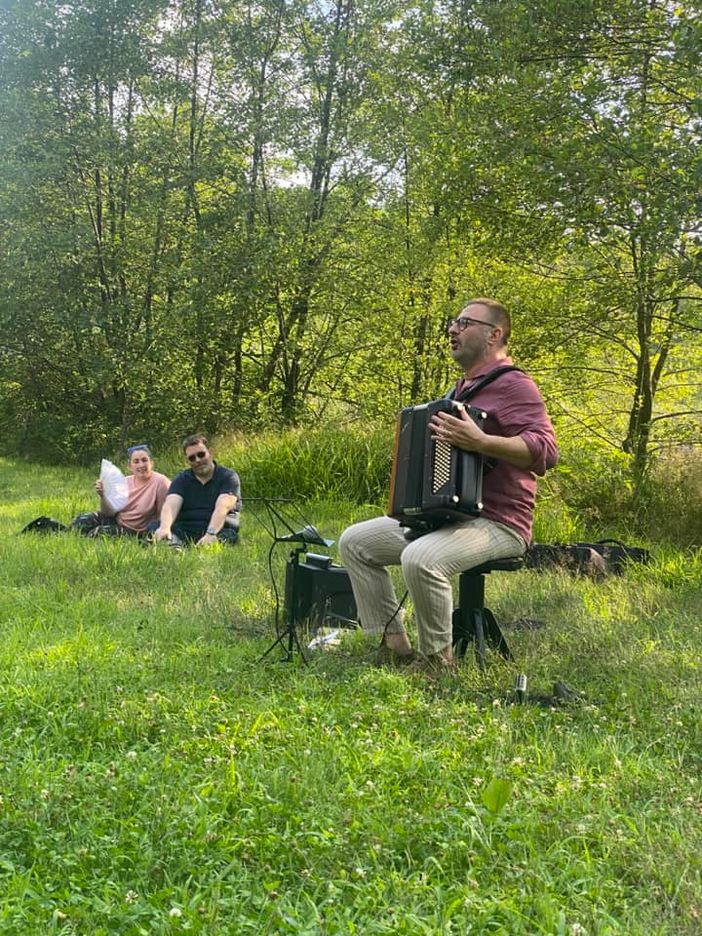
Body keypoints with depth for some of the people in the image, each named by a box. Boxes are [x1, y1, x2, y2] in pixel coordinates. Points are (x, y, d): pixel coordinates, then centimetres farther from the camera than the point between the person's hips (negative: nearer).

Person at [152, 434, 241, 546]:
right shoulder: (181, 480, 14)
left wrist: (210, 534, -33)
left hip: (219, 531, -3)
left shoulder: (229, 477, 4)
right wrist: (164, 527, -29)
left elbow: (222, 508, -14)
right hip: (184, 532, 3)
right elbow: (170, 505, -6)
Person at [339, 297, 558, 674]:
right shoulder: (462, 388, 19)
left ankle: (437, 658, -14)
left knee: (420, 558, -36)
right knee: (354, 541, 3)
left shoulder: (513, 385, -11)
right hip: (442, 515, 10)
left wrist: (479, 441, -35)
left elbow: (545, 449, -25)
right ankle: (394, 644, 2)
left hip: (497, 524, -10)